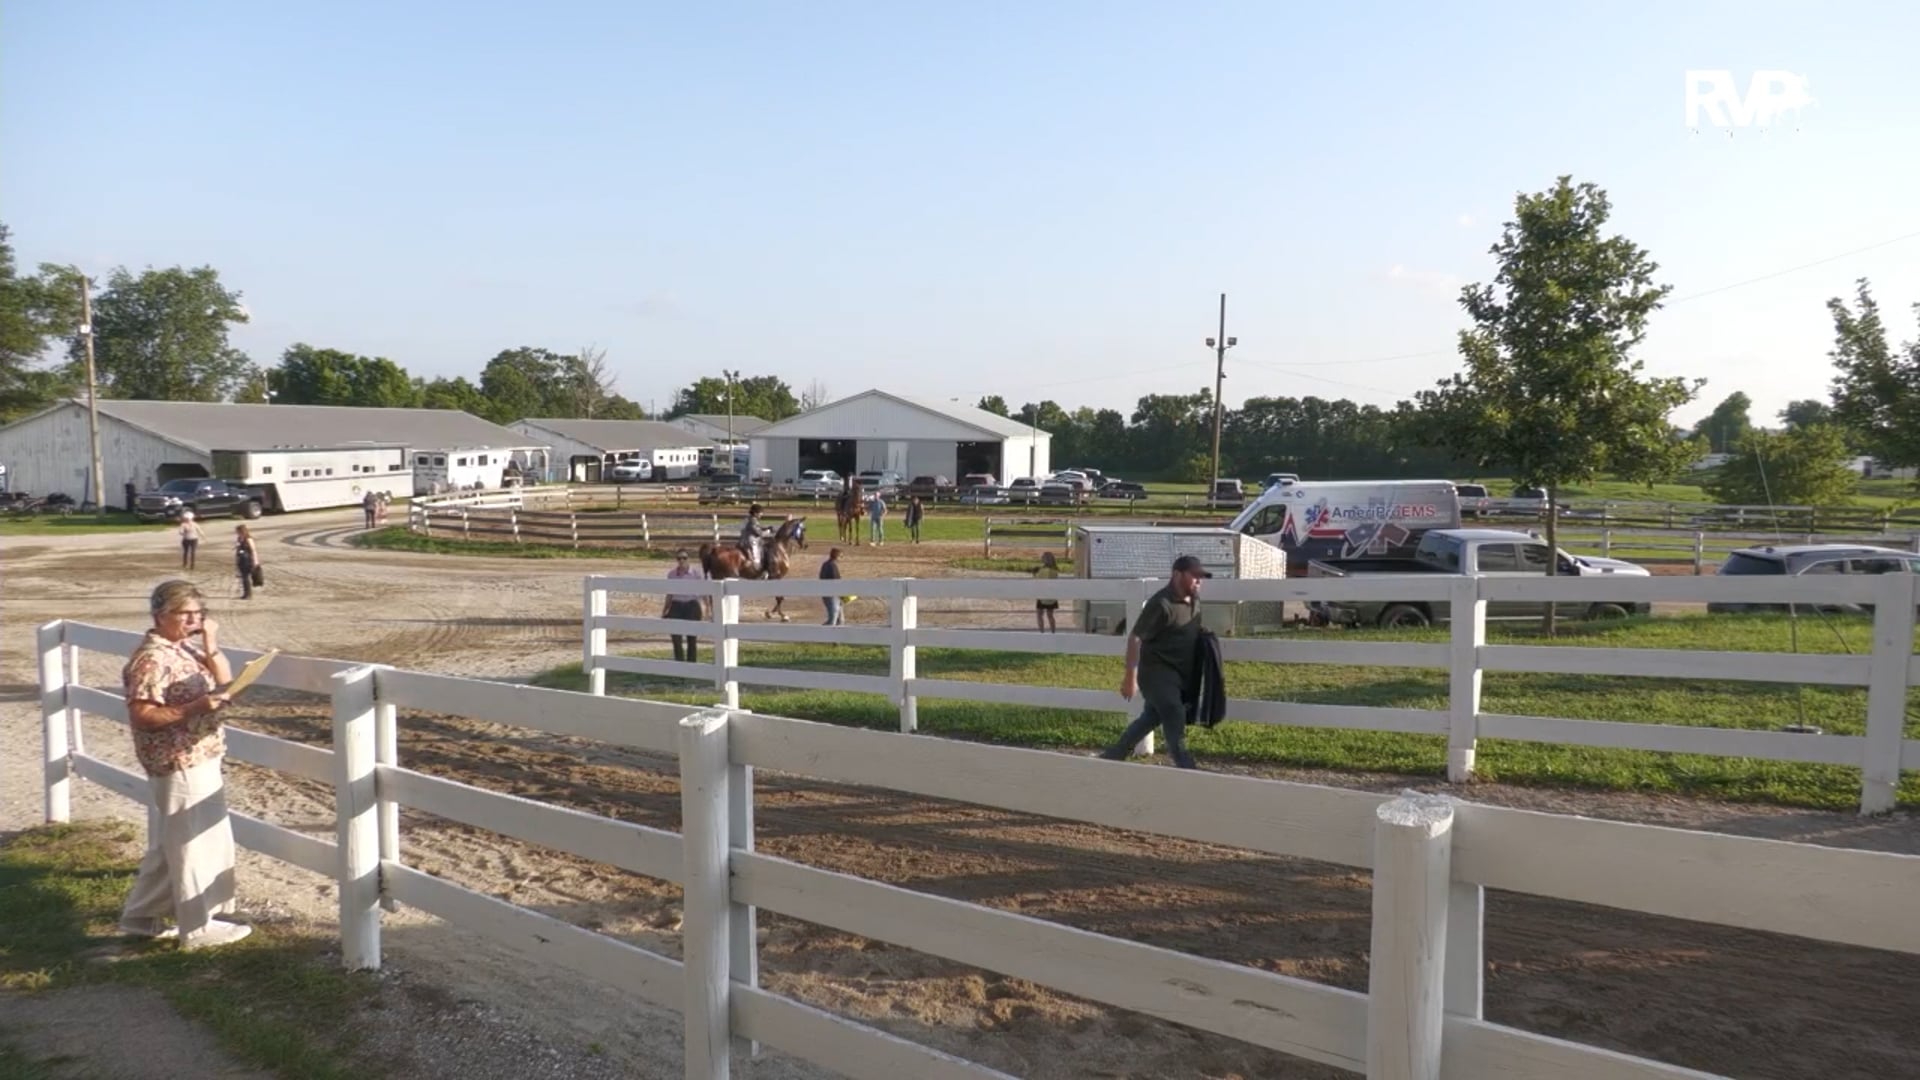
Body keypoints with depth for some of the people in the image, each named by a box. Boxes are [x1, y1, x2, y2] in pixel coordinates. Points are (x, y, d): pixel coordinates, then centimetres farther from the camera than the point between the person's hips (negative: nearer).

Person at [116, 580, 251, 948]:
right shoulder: (152, 658, -18)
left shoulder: (185, 648, 10)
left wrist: (211, 647, -1)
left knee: (172, 843, 19)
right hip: (180, 764, -10)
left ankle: (142, 916, 31)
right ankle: (199, 926, 10)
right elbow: (140, 715, -22)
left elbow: (225, 683, 12)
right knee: (198, 843, -1)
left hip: (197, 760, 10)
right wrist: (194, 708, -29)